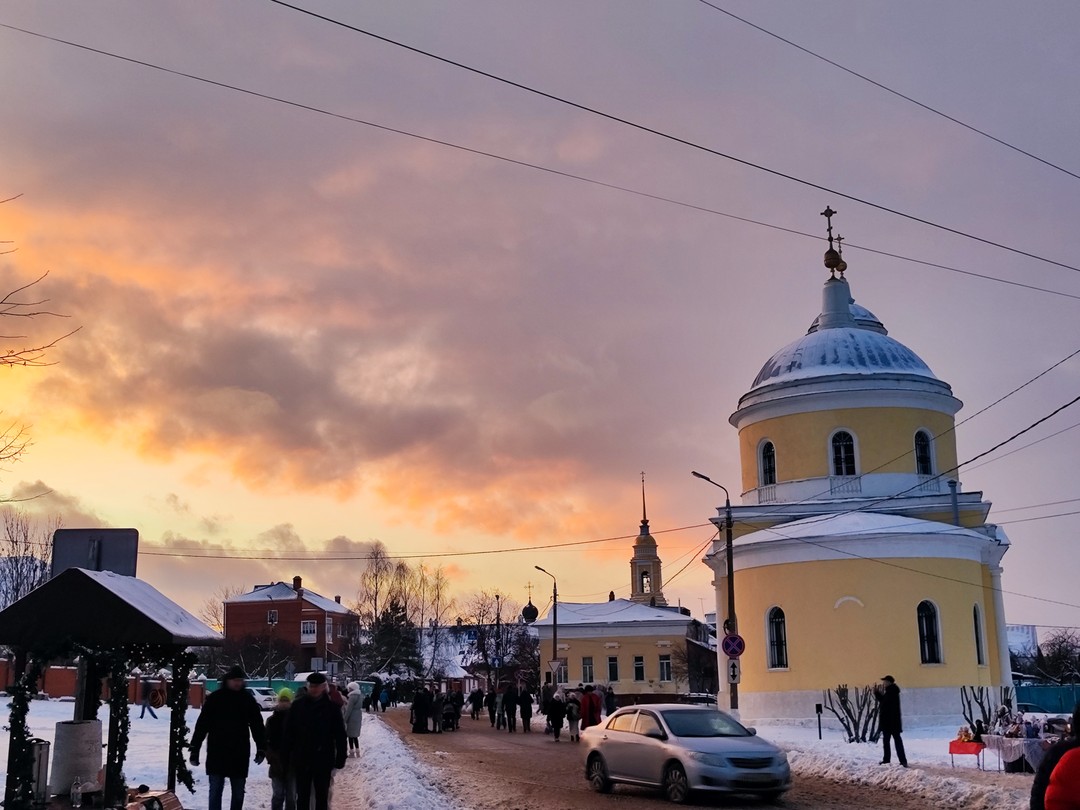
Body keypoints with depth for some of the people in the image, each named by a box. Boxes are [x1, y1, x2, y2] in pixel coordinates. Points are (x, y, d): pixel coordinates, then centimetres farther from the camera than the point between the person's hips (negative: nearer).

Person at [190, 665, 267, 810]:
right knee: (215, 791, -2)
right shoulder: (214, 698, -2)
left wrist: (261, 748, 1)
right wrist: (194, 750, -5)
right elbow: (201, 725, -2)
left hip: (240, 755, 2)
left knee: (238, 793, 9)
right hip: (217, 753, -2)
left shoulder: (248, 699, 4)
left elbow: (257, 725, 7)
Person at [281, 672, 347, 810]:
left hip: (324, 759, -1)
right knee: (302, 796, 10)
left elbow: (340, 735, -2)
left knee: (322, 796, 9)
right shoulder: (298, 705, -1)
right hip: (302, 758, 1)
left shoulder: (331, 707, -4)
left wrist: (340, 757, -5)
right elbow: (288, 732, 2)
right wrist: (285, 756, -1)